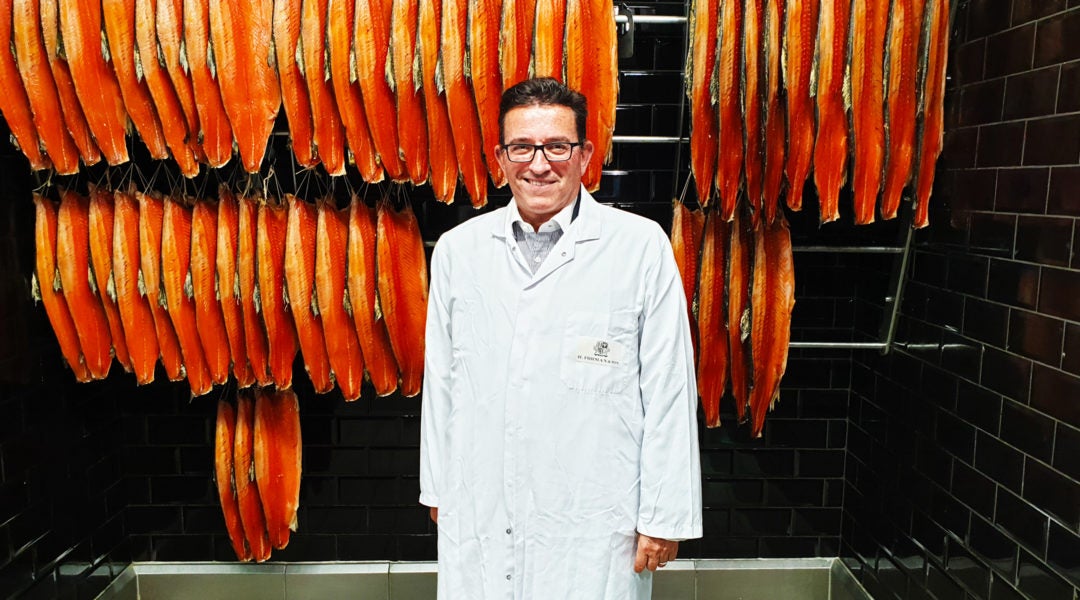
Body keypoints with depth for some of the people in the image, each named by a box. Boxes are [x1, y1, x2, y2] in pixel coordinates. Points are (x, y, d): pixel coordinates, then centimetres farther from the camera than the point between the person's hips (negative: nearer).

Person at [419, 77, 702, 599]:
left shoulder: (641, 245, -7)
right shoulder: (457, 249, 3)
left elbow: (669, 390, -6)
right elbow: (440, 380, 9)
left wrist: (665, 515, -5)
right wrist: (436, 488, 13)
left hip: (593, 522, -2)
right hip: (477, 518, 3)